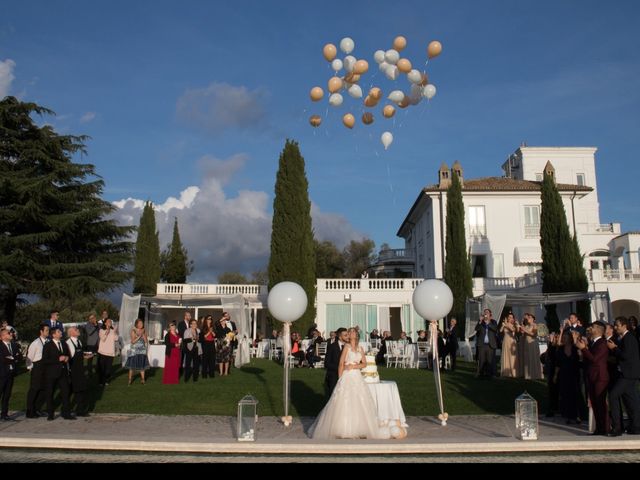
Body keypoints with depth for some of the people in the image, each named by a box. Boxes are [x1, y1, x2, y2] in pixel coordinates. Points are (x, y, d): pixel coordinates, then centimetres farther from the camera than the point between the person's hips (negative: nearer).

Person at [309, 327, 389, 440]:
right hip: (347, 377, -5)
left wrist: (354, 366, -8)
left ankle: (359, 428, 13)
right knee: (344, 403, -5)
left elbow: (364, 363, 9)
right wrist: (340, 379, -7)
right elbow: (341, 364, -5)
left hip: (357, 377, 5)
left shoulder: (360, 348, 11)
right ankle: (342, 430, 2)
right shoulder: (346, 346, -3)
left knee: (359, 404, 4)